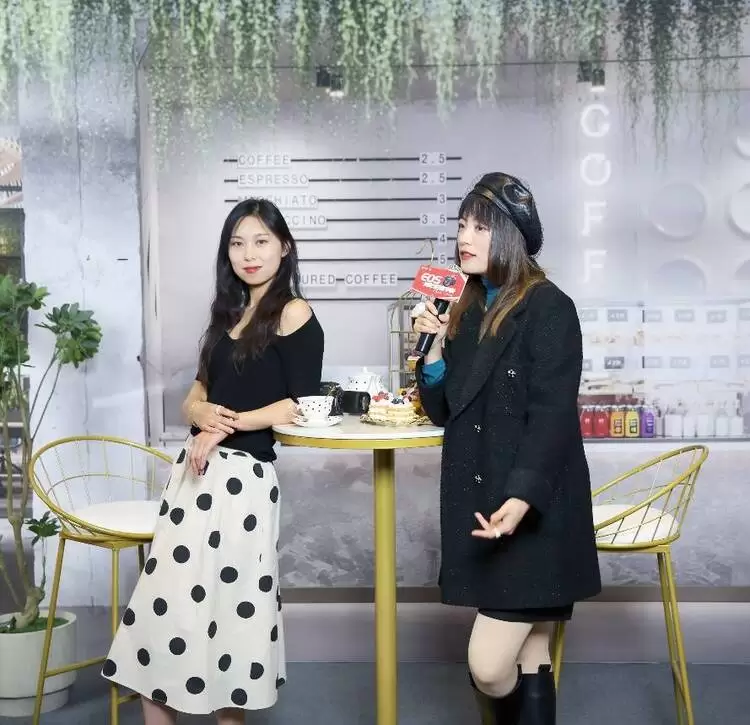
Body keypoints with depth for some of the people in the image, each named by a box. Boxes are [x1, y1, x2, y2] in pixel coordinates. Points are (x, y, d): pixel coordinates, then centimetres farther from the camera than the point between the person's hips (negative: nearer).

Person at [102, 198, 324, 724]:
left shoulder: (294, 314, -6)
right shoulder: (230, 314, 17)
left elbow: (301, 405, -13)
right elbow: (195, 398, 16)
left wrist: (229, 424, -14)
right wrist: (203, 412, -7)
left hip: (241, 475, -7)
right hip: (194, 470, 7)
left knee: (227, 603, 1)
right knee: (167, 598, 7)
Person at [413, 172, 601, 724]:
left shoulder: (548, 307, -9)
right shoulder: (468, 311, 13)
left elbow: (552, 416, -17)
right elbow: (443, 411, 14)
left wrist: (521, 501, -30)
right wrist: (435, 344, -1)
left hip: (534, 514, -7)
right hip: (479, 507, 7)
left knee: (488, 666, -11)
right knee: (526, 660, 13)